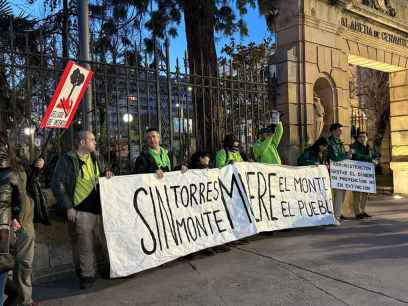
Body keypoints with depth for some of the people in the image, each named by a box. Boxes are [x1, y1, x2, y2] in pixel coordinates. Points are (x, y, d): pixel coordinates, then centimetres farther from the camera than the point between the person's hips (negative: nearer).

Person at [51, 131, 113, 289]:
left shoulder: (95, 157, 13)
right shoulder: (67, 160, -6)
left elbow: (102, 174, 27)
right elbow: (57, 185, -8)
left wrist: (107, 173, 2)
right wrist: (68, 207, -12)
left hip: (100, 208, 6)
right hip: (81, 211, -5)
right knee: (84, 246, 4)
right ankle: (87, 275, 22)